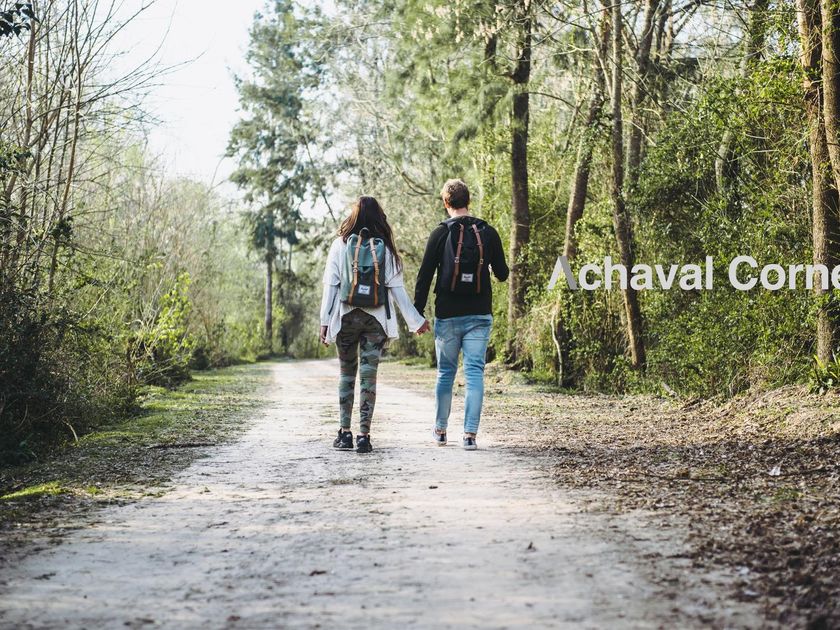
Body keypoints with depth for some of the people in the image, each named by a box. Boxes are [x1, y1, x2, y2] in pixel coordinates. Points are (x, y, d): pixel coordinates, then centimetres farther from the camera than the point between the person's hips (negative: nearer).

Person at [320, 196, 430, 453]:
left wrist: (325, 321, 0)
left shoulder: (340, 245, 0)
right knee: (369, 376, 1)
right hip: (376, 319, 0)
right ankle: (364, 435, -3)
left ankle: (345, 433, 12)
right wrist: (415, 320, 5)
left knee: (346, 374, 12)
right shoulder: (386, 248, 2)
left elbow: (330, 285, -2)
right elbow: (397, 288, 0)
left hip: (346, 317, 0)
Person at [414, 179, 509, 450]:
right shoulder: (488, 232, 2)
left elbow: (424, 277, -5)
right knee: (475, 372, 0)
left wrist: (418, 313, 1)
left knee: (445, 372, 12)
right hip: (480, 316, 1)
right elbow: (502, 274, 9)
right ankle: (470, 434, -8)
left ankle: (440, 430, 22)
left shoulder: (440, 234, -4)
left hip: (447, 316, -1)